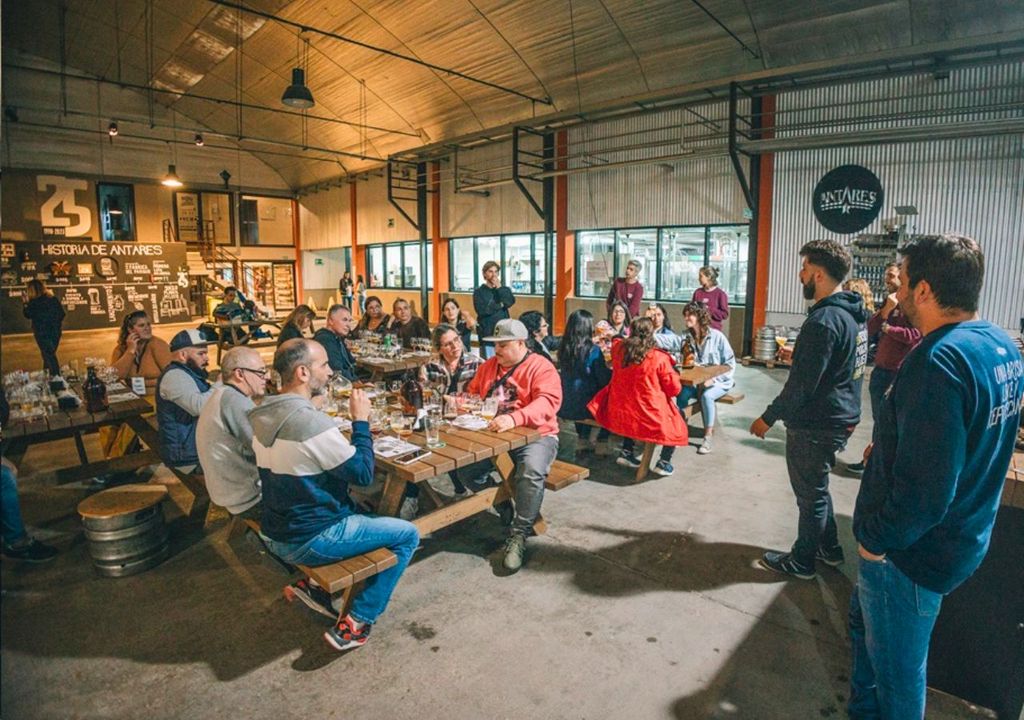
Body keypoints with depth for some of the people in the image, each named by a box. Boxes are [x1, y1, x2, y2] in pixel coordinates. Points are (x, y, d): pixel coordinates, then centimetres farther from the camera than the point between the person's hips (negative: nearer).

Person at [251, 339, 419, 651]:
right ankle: (355, 624, 5)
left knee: (360, 511, 29)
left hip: (275, 533, 9)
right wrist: (361, 421, -12)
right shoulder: (309, 421, -28)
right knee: (408, 534, 3)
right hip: (307, 542, -9)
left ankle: (314, 585, 18)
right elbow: (363, 474, -20)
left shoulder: (264, 414, 0)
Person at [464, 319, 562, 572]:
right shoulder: (489, 366, 13)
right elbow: (472, 393, 21)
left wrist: (514, 418, -40)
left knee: (532, 471, -34)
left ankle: (518, 536, -18)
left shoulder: (541, 368, -8)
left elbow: (548, 402, -24)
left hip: (535, 435, -6)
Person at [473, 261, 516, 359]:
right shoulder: (479, 292, 3)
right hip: (487, 334, -2)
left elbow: (510, 302, -6)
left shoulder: (505, 289, 12)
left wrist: (499, 287, -7)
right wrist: (500, 305, -3)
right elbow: (482, 310, -12)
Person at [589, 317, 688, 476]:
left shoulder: (618, 348, -6)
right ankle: (664, 462, 21)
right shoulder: (659, 358, -18)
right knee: (675, 421, 22)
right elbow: (674, 389, -9)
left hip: (619, 413, 4)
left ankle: (626, 452, 29)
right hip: (649, 416, -4)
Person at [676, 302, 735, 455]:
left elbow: (730, 364, -7)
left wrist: (713, 379, -18)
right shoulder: (687, 336, 1)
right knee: (682, 393, -27)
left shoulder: (717, 336, -10)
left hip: (719, 381, -3)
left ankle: (708, 436, -18)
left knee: (706, 396, -33)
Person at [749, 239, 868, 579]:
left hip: (816, 425, -9)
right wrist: (799, 353, 21)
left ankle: (802, 562, 25)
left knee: (811, 494, 7)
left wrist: (769, 417, -15)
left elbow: (801, 384, -24)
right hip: (841, 417, 10)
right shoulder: (853, 313, 5)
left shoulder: (824, 320, -25)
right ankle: (829, 549, 40)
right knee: (817, 487, 25)